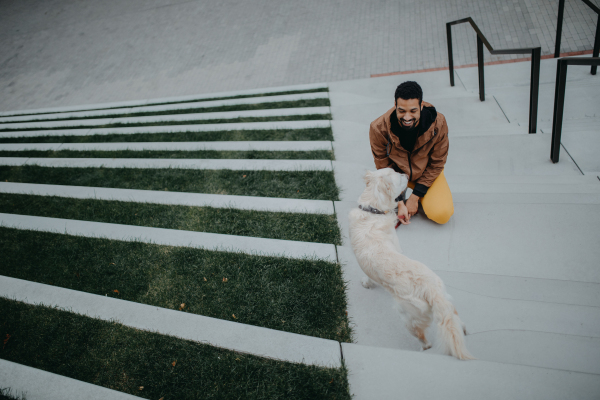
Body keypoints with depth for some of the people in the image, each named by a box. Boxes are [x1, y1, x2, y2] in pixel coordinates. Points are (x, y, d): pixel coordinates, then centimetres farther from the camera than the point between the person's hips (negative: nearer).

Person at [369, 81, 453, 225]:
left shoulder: (438, 124, -24)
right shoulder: (378, 128, -27)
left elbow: (436, 164, -11)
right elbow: (384, 168, -14)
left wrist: (415, 197, -15)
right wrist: (399, 202, -17)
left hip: (426, 172, 0)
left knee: (442, 215, -20)